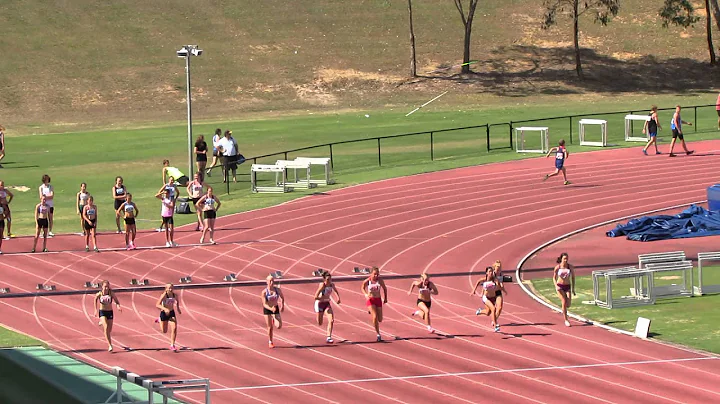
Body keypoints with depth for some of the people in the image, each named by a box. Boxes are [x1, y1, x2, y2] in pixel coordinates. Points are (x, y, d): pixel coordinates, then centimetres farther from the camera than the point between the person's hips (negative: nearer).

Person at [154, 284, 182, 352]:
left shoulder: (175, 295, -8)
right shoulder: (164, 296, -22)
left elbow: (177, 300, 18)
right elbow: (157, 305, -28)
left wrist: (178, 308, 7)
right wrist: (165, 309, -41)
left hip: (172, 313, 3)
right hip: (164, 313, -3)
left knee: (174, 328, -16)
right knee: (164, 331, 15)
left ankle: (172, 345, -5)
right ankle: (159, 320, 48)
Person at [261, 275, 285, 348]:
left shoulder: (277, 290, -10)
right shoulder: (264, 292, -17)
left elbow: (282, 297, 11)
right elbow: (264, 304, -20)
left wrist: (282, 305, -3)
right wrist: (271, 309, -37)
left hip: (276, 309, 2)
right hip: (267, 309, -2)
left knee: (279, 326, -10)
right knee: (270, 327, 2)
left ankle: (274, 321, 28)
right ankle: (270, 342, 22)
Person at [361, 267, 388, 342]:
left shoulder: (380, 281, -8)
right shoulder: (367, 281, -11)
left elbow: (385, 289, 9)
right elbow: (362, 288, 7)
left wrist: (385, 298, 12)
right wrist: (365, 294, -12)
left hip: (378, 300, 3)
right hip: (370, 300, -3)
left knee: (380, 320, 5)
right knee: (375, 317, -20)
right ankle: (378, 334, -8)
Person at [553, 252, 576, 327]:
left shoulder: (570, 267, -4)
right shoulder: (557, 267, -7)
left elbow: (573, 277, 6)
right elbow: (554, 278, 2)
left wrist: (573, 289, 4)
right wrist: (556, 286, -15)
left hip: (567, 286, 2)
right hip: (560, 286, -2)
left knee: (568, 304, -8)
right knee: (564, 302, -15)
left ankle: (564, 309, 31)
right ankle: (566, 320, -3)